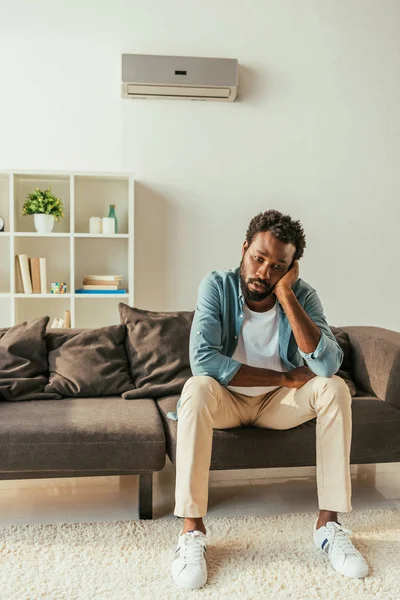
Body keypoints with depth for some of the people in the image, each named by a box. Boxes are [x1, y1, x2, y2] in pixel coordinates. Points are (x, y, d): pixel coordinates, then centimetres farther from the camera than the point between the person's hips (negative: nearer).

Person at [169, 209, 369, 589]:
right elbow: (203, 359, -31)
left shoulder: (301, 294, -13)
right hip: (227, 401, -2)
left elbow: (328, 364, -28)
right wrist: (285, 378, -27)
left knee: (335, 389, -22)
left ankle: (328, 523, -16)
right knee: (197, 388, -34)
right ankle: (192, 529, -27)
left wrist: (285, 294, -31)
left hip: (277, 403, 2)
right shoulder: (217, 286, -18)